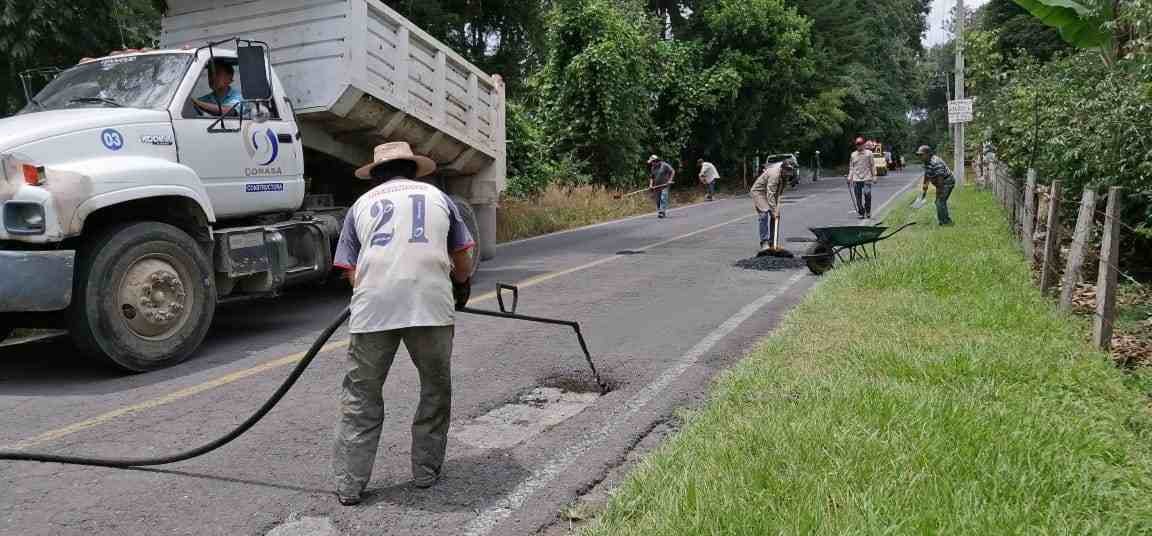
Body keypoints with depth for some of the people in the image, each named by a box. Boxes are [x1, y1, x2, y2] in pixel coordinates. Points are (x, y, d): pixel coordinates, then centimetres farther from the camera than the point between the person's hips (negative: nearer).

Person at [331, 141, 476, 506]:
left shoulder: (361, 204, 20)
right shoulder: (437, 196, 20)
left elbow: (351, 270, 14)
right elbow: (462, 261, 21)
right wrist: (462, 289, 42)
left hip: (373, 308, 1)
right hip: (431, 305, 0)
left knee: (361, 397, 12)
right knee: (436, 389, 19)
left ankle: (349, 484, 15)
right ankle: (426, 472, 25)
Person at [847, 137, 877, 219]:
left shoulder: (868, 153, 4)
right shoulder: (853, 155, 11)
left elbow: (872, 165, 6)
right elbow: (851, 168, 16)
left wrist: (874, 176, 0)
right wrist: (849, 178, 7)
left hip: (866, 178, -3)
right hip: (856, 179, 3)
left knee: (867, 195, -12)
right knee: (858, 198, 0)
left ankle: (868, 212, 5)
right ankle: (861, 213, 10)